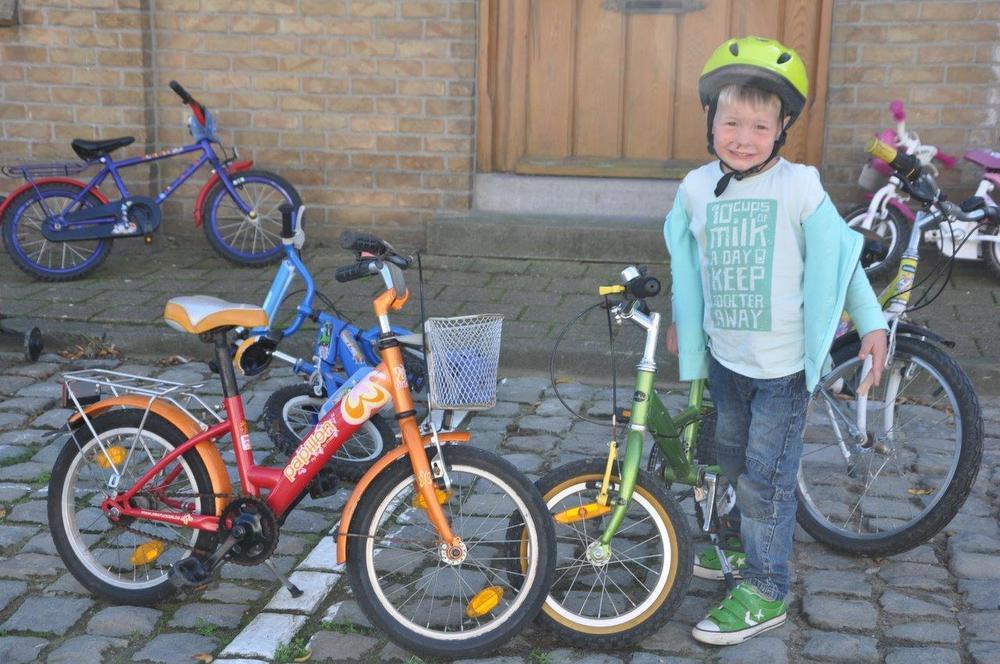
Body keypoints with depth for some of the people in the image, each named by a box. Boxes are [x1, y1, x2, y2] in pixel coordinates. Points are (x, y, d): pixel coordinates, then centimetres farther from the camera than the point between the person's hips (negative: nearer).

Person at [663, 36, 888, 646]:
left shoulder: (799, 187, -14)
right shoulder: (697, 188, -2)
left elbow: (840, 256, -6)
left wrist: (872, 323, -7)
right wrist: (681, 321, 24)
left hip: (783, 365, -5)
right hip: (725, 357, 5)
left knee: (766, 478, -3)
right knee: (734, 464, 21)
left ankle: (766, 594, 10)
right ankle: (751, 549, 42)